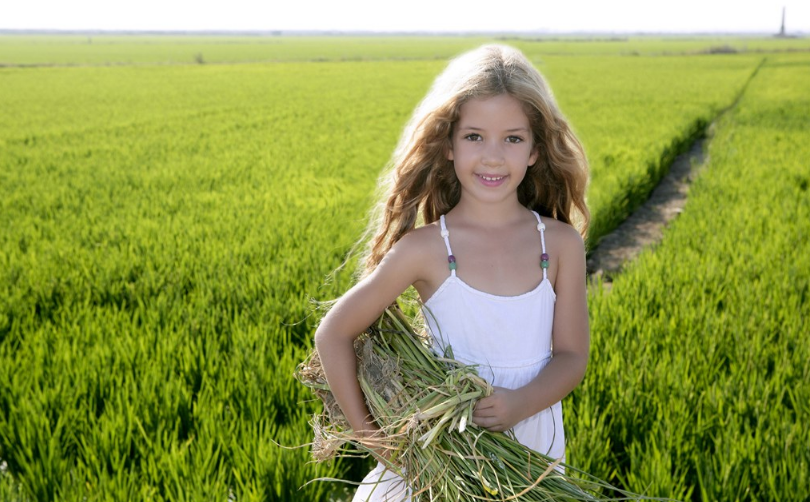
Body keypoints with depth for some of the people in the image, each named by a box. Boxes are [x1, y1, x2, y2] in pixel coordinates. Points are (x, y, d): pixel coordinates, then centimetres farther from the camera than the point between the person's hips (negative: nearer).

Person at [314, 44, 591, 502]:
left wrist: (522, 402, -22)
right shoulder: (425, 249, -13)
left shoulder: (561, 243, -6)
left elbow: (571, 356, -3)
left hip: (536, 459, 2)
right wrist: (368, 434, -10)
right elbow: (333, 334, -8)